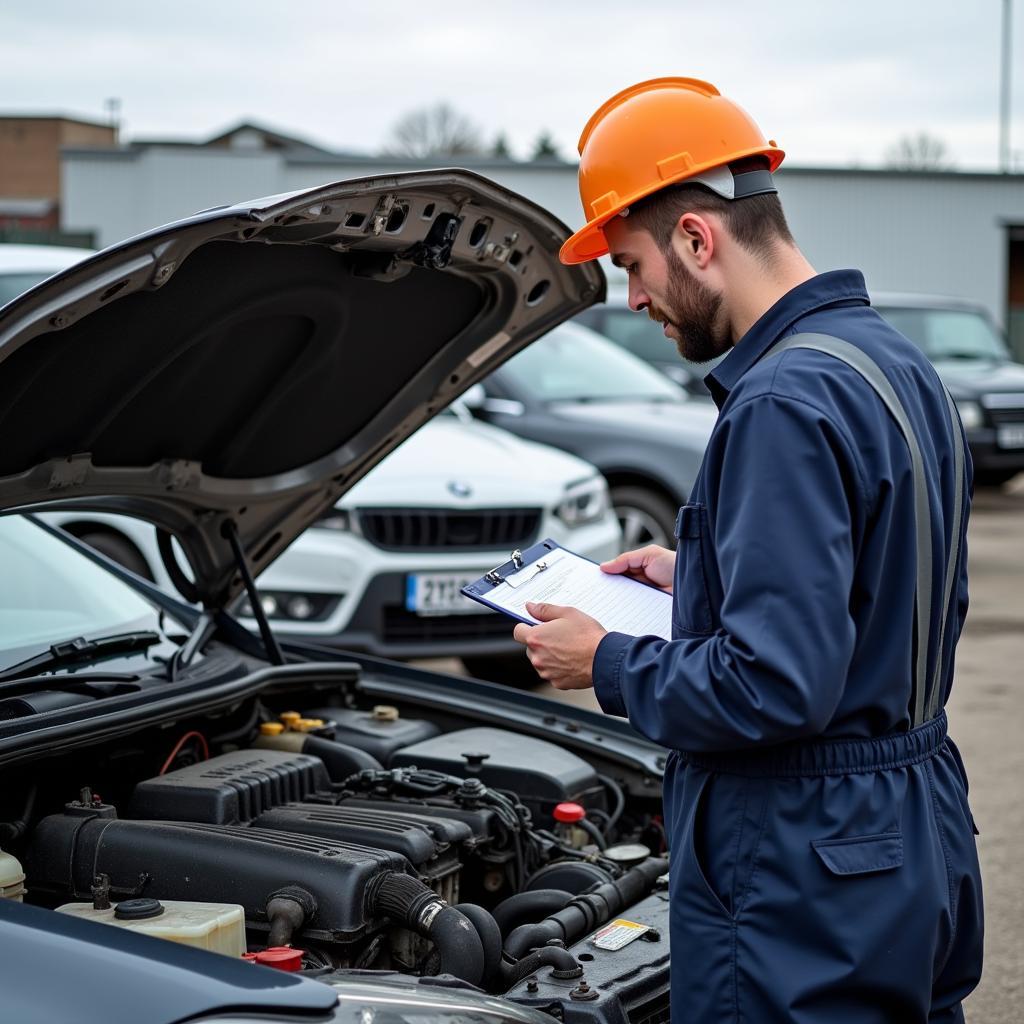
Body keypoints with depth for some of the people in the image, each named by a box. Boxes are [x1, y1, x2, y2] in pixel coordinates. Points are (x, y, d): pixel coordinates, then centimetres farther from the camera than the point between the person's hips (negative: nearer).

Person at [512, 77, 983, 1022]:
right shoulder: (897, 363, 9)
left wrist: (609, 666, -11)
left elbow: (774, 686, -27)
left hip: (803, 881, -10)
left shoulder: (784, 405, -22)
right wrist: (697, 579, 18)